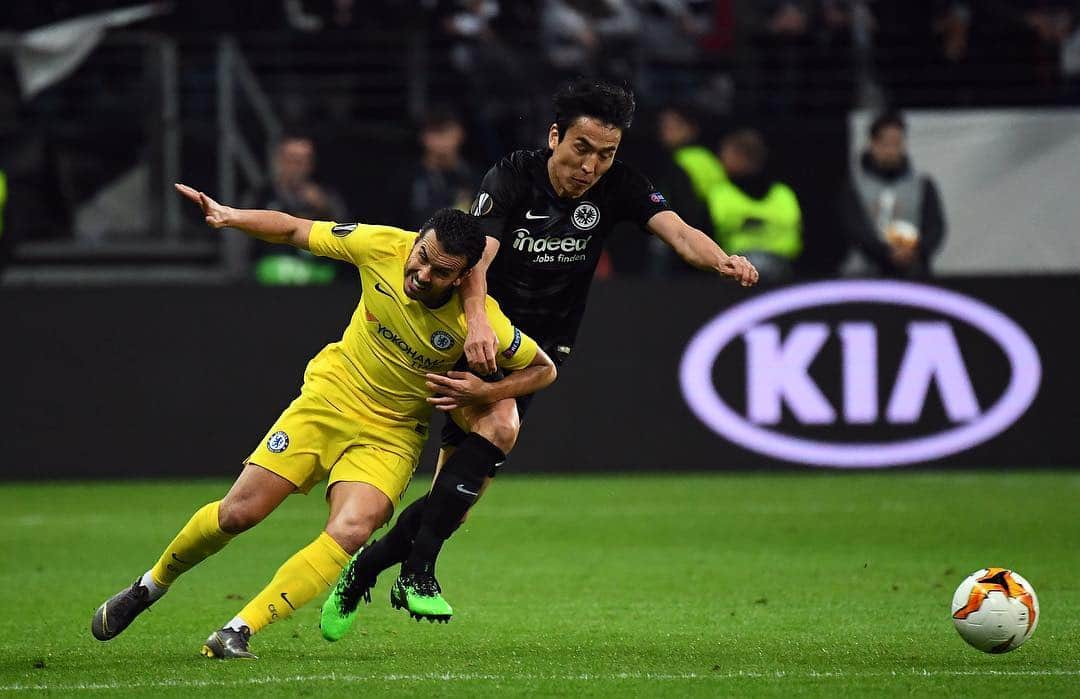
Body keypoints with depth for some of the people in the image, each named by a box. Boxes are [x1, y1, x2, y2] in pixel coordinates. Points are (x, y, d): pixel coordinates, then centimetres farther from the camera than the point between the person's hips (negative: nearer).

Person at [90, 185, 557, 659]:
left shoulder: (477, 320, -22)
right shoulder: (383, 246, -18)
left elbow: (543, 368, -7)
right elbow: (296, 231, -3)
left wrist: (484, 392, -22)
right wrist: (230, 217, -17)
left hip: (391, 436, -1)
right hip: (330, 397, 1)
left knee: (350, 532, -27)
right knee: (238, 513, -5)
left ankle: (238, 632, -21)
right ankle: (152, 585, 22)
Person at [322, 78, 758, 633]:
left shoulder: (617, 188, -8)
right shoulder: (511, 178, -15)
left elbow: (678, 232, -23)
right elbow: (477, 259, -29)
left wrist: (722, 261, -45)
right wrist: (476, 323, -49)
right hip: (482, 338, -3)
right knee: (498, 426, -32)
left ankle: (363, 569, 19)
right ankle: (416, 570, -22)